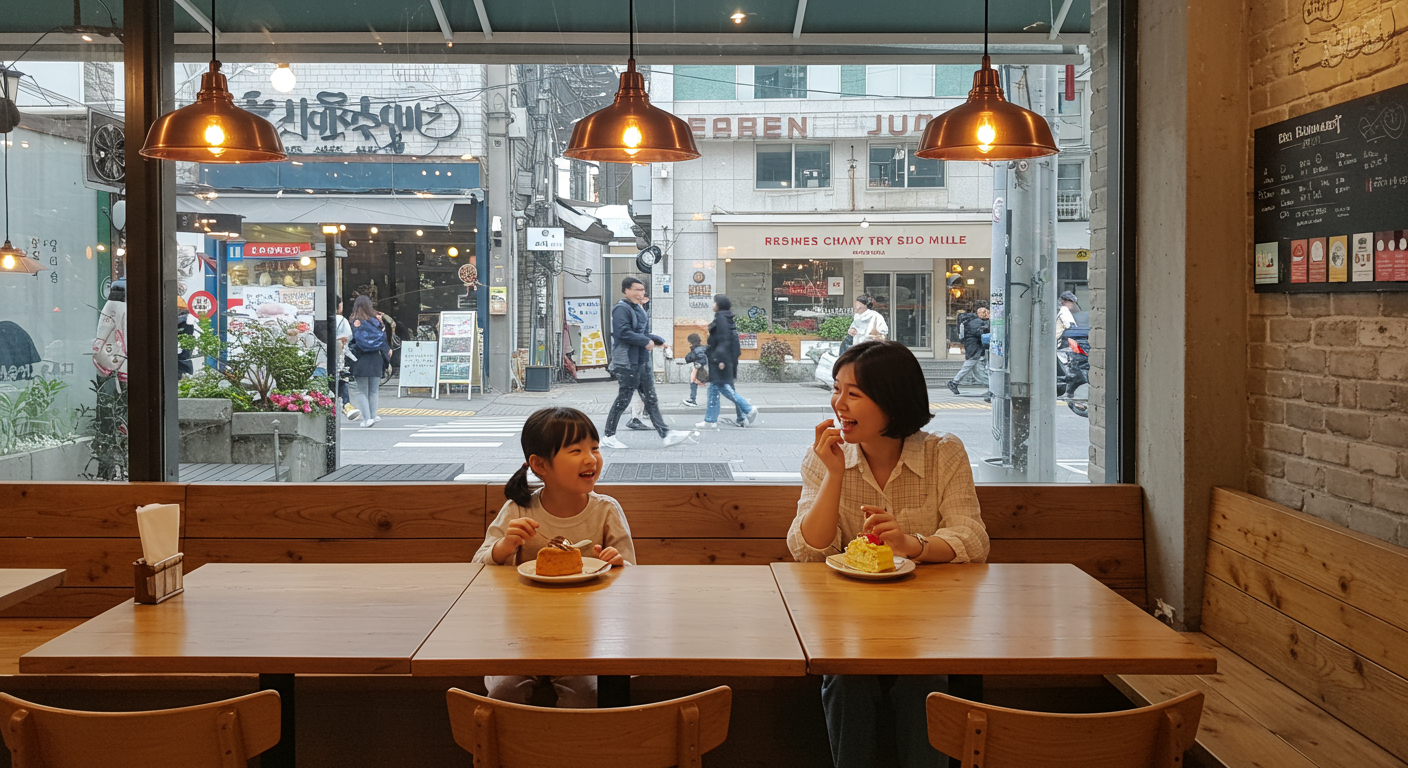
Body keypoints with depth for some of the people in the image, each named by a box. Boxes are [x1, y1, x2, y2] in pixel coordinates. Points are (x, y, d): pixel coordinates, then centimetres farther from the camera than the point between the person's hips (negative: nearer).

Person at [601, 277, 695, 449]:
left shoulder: (638, 309, 18)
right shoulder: (621, 309, -13)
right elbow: (623, 332, -24)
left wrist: (657, 340, 7)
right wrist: (646, 341, -18)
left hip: (642, 362, 9)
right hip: (627, 362, -9)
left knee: (650, 399, 7)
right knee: (623, 399, -2)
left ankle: (666, 435, 5)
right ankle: (609, 436, 10)